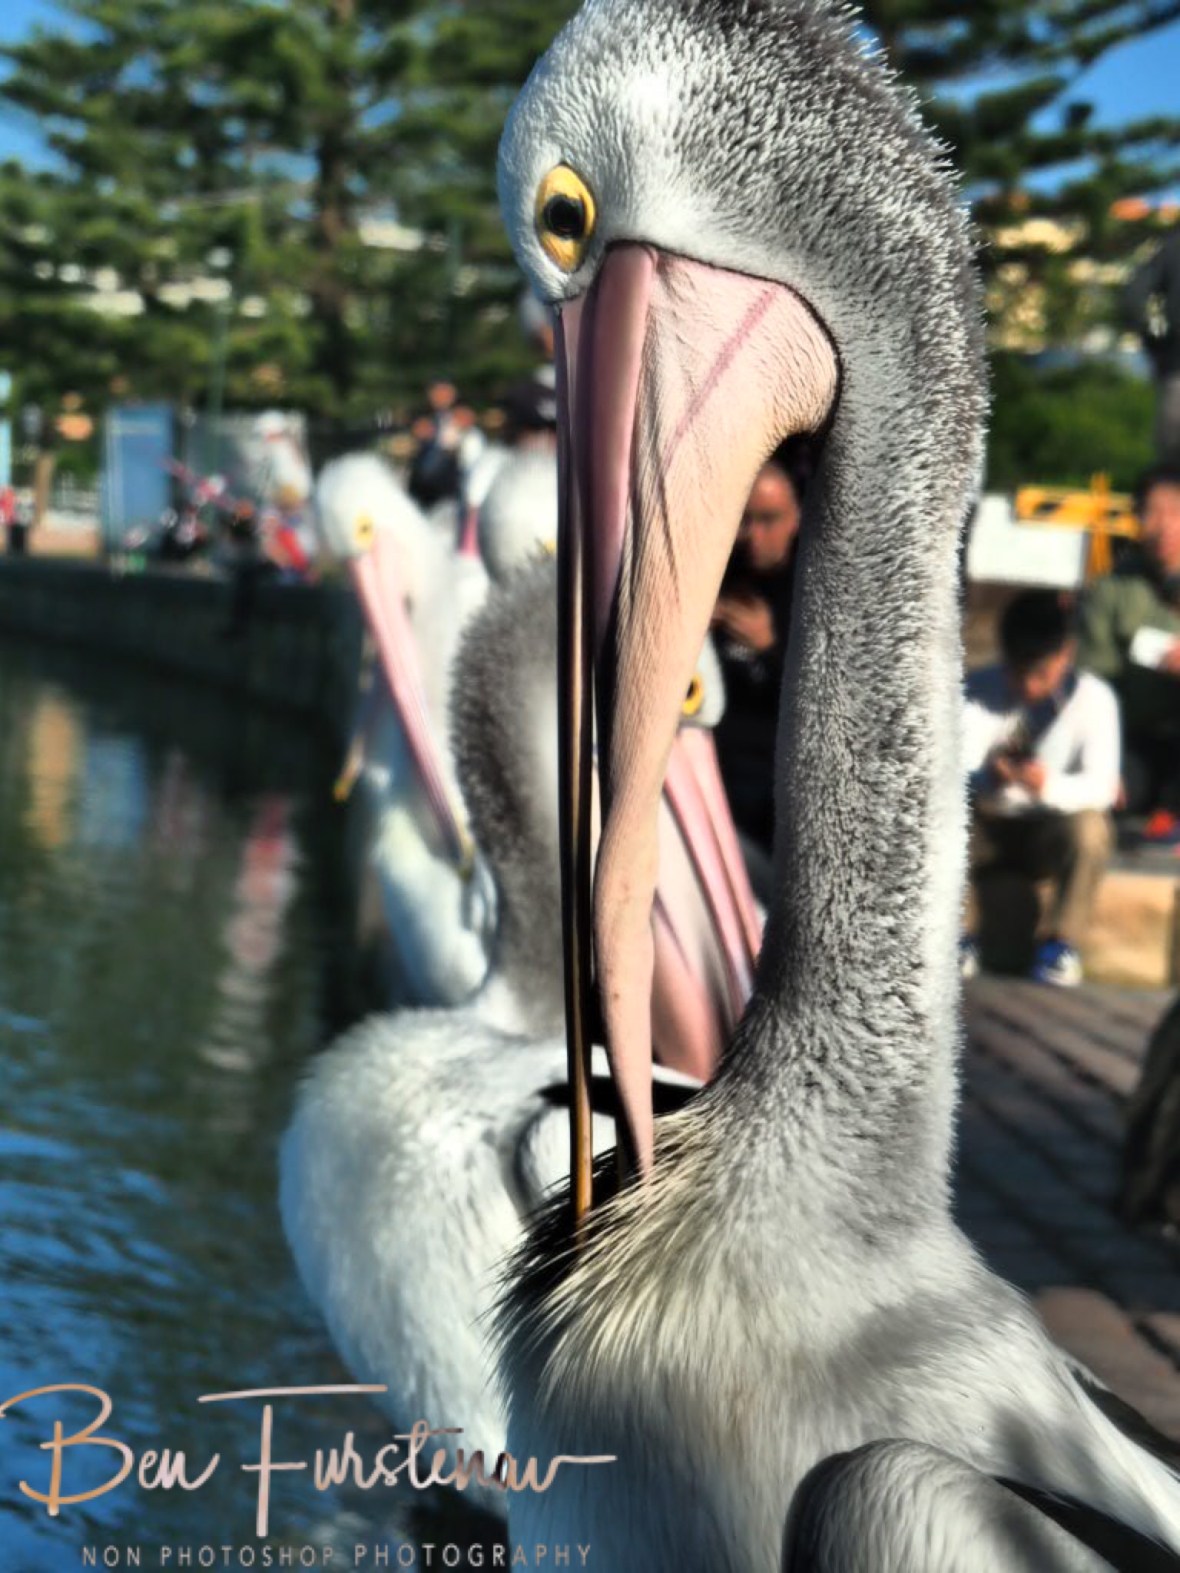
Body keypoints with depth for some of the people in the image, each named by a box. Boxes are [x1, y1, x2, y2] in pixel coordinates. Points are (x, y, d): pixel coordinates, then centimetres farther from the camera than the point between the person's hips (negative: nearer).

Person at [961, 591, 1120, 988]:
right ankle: (961, 937, -13)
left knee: (1090, 825, -34)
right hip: (989, 825, 1)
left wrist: (1050, 786, -42)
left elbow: (1102, 786, -21)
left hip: (1052, 830, -1)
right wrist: (987, 777, -43)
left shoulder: (1094, 697, -13)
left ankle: (1064, 942, -15)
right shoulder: (979, 689, -11)